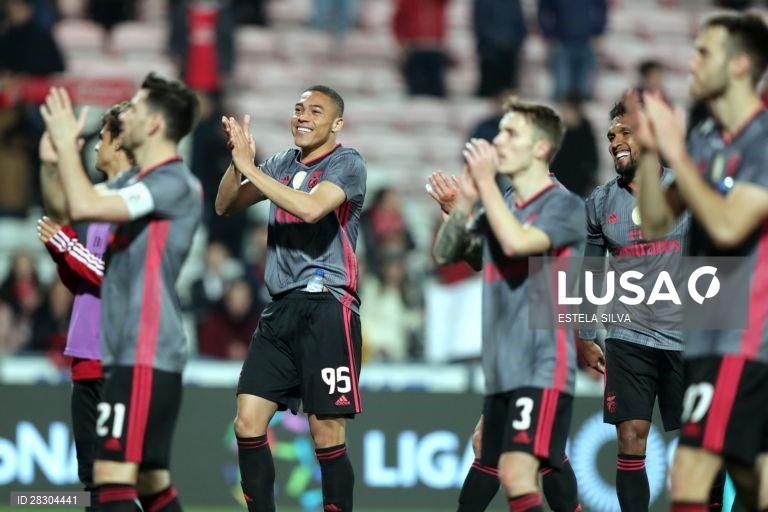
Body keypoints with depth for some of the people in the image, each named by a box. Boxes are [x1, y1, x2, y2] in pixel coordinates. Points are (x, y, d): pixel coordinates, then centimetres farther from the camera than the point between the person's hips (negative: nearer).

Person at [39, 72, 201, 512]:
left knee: (113, 475, -17)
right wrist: (55, 157, 12)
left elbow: (84, 206, -25)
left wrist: (67, 143, -11)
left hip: (146, 357, -10)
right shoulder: (142, 185, 17)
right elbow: (69, 212, 27)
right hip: (130, 354, 10)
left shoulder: (174, 184, -13)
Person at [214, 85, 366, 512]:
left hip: (327, 307, -7)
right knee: (249, 421, 0)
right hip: (281, 308, 7)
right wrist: (237, 161, -4)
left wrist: (251, 168, -18)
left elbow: (312, 207, -22)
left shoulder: (347, 162, -5)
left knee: (326, 432, -7)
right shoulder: (281, 164, 16)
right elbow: (226, 207, 15)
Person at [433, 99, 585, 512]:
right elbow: (445, 254, 12)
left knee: (518, 475, -21)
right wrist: (465, 199, -3)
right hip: (501, 370, 8)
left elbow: (516, 242, -24)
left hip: (542, 369, -8)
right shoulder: (500, 205, 15)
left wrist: (486, 181, -13)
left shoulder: (564, 206, -8)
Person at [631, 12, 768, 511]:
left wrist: (676, 152, -18)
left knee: (690, 470, -15)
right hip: (711, 333, 9)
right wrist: (650, 150, -3)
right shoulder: (704, 140, 11)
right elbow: (656, 221, 10)